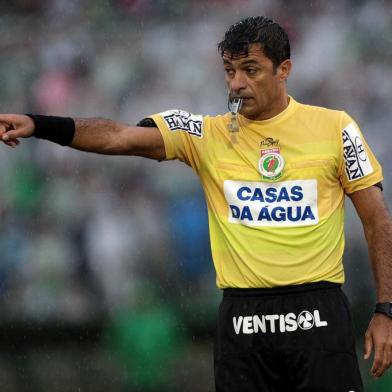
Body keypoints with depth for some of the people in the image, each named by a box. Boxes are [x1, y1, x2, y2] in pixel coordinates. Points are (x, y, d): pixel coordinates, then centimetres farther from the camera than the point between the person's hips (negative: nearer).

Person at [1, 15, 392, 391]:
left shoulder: (334, 128, 2)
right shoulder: (205, 134, 3)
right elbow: (119, 138, -10)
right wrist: (37, 124, -25)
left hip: (318, 316, -1)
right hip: (241, 319, 1)